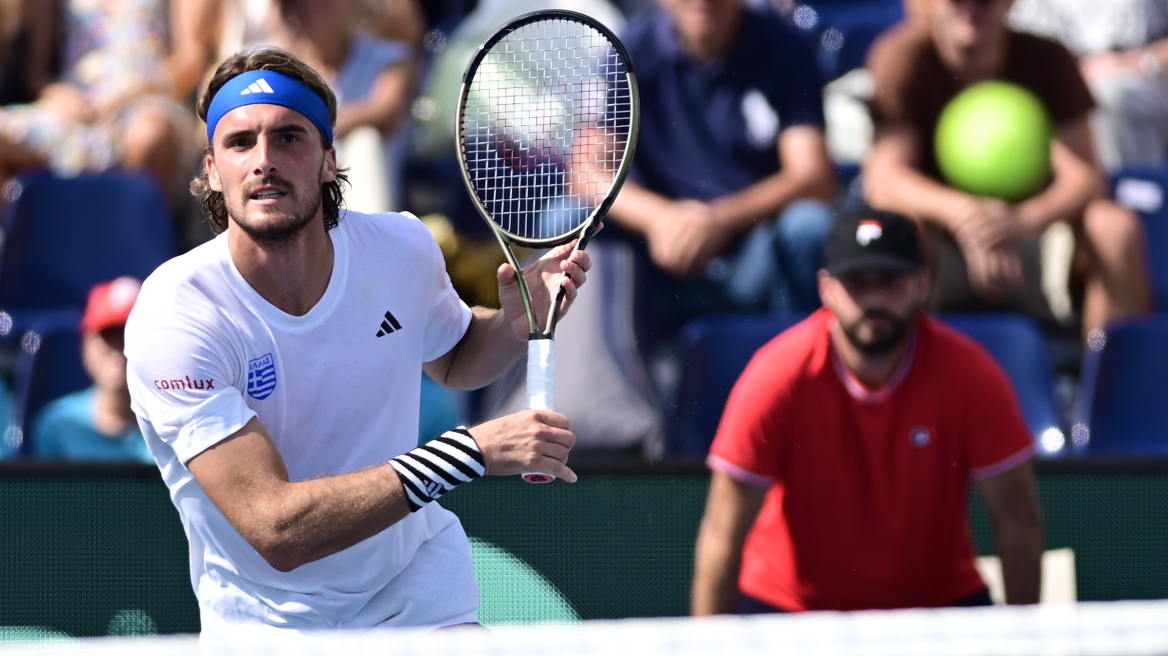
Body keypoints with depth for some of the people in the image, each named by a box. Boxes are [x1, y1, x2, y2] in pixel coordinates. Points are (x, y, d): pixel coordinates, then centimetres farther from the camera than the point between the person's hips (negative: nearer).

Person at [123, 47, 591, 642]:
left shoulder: (400, 247, -9)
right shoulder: (175, 318, -25)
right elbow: (276, 528, -32)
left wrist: (520, 322, -8)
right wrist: (470, 451, -35)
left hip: (421, 589, -1)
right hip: (266, 630, 1)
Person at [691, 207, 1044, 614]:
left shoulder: (970, 376, -15)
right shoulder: (775, 379, -19)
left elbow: (1017, 523, -9)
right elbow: (724, 534, -16)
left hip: (938, 602, 1)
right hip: (789, 608, -1)